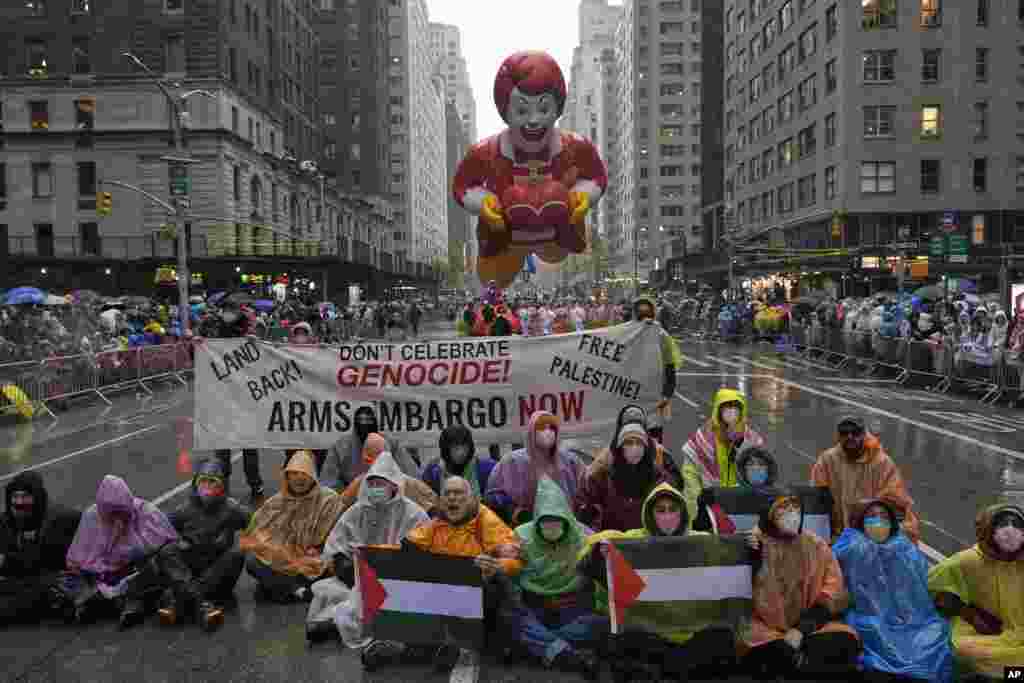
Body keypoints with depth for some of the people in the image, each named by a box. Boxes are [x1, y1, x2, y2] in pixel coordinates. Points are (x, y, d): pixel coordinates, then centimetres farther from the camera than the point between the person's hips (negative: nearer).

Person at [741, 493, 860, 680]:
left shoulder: (817, 547, 6)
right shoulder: (761, 546, 2)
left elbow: (831, 596, -1)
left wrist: (802, 629, -13)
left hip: (810, 624, 2)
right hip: (770, 627, -2)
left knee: (846, 640, -26)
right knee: (758, 646, -33)